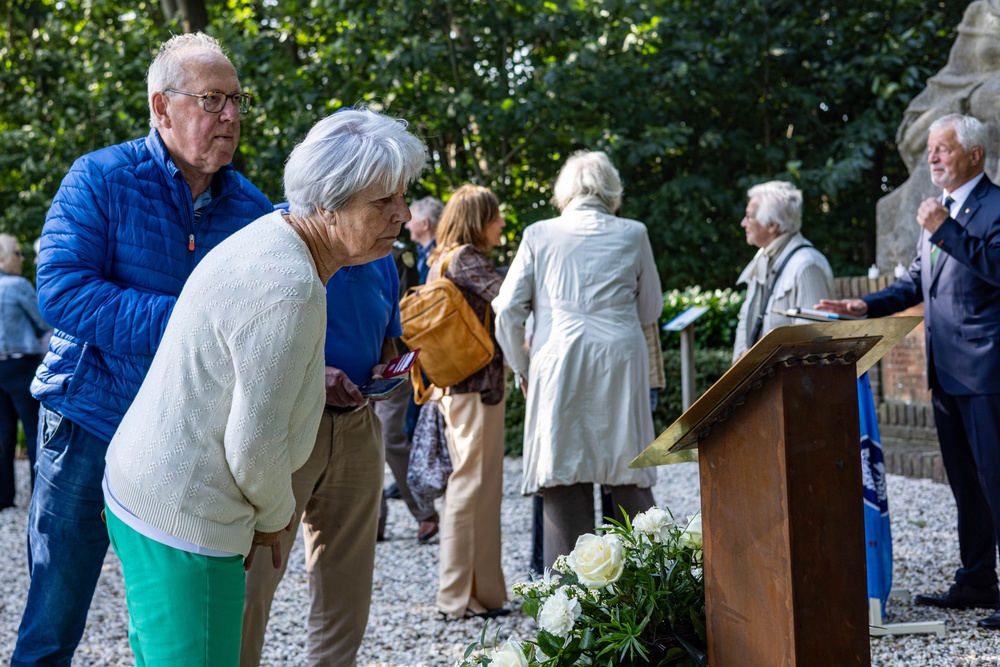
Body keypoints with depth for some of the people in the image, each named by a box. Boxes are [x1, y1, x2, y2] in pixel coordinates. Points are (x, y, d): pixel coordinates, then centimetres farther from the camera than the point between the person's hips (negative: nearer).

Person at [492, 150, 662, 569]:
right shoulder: (633, 234, 8)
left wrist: (523, 370, 14)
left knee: (563, 486, 1)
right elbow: (650, 310, 17)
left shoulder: (539, 235, 7)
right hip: (620, 364, 1)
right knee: (630, 482, 7)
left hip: (557, 366, 0)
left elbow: (507, 311, 4)